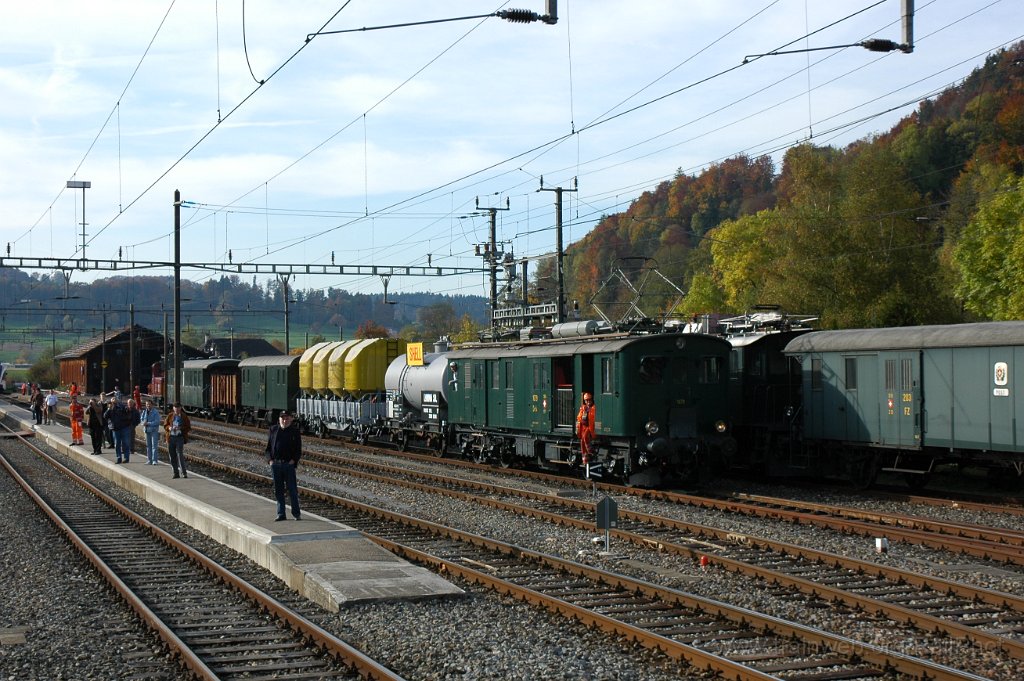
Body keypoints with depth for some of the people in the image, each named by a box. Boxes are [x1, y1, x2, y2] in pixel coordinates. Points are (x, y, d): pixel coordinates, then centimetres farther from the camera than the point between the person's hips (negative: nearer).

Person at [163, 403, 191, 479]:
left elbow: (188, 427, 0)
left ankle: (184, 472, -9)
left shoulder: (184, 416, 2)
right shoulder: (170, 416, 9)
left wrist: (180, 428, -17)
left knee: (180, 454, -13)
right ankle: (176, 473, 13)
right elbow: (165, 425, 13)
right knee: (172, 456, 4)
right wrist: (169, 428, -10)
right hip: (171, 437, 4)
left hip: (180, 437, -3)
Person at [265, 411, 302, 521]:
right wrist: (270, 460, -1)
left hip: (289, 464, -2)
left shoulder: (294, 431, 3)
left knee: (292, 489, -1)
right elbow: (268, 447, 12)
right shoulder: (273, 429, 9)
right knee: (278, 490, 6)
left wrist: (293, 461, -11)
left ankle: (296, 513, 7)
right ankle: (281, 514, 12)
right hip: (276, 464, 2)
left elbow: (298, 450, 3)